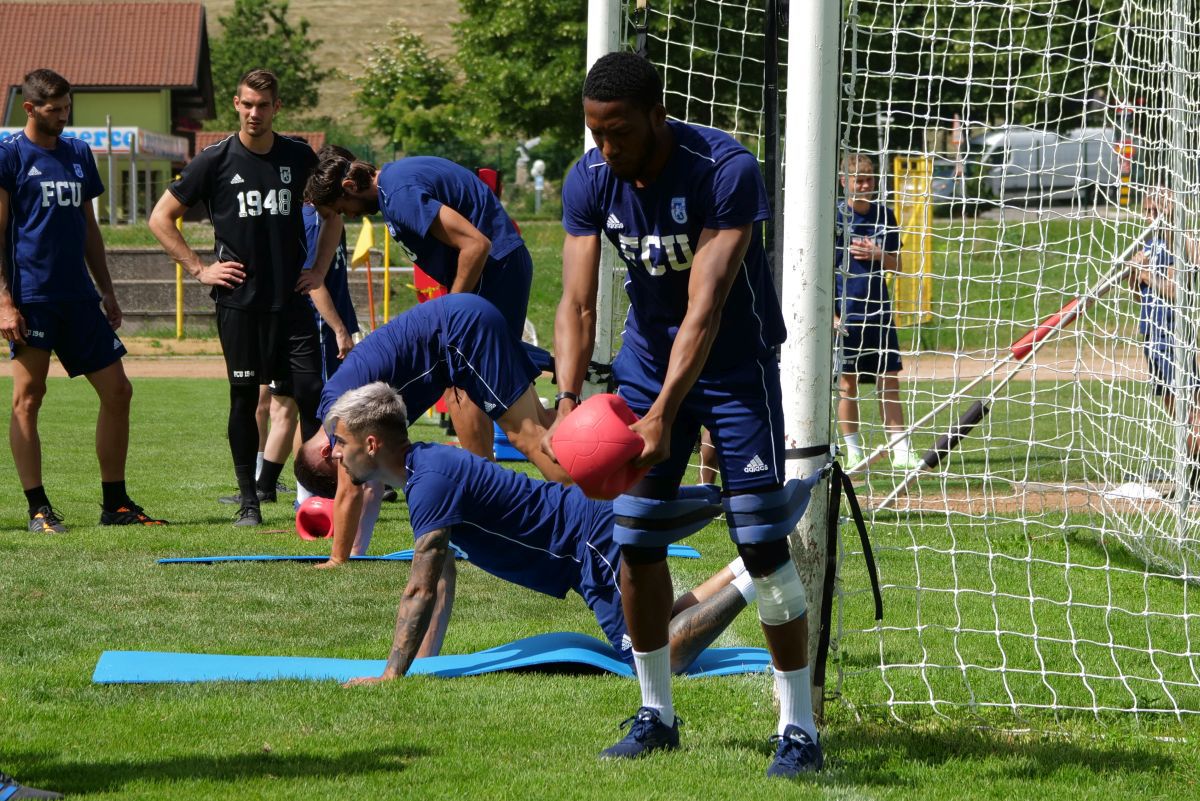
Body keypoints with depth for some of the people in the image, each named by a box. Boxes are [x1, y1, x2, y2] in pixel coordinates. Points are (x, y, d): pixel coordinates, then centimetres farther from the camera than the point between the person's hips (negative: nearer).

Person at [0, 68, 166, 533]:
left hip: (79, 297, 7)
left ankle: (115, 503, 14)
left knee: (117, 392, 5)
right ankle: (38, 509, 1)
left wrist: (107, 290, 18)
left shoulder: (78, 155, 15)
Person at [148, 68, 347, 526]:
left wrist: (319, 267, 11)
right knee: (245, 397, 1)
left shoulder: (299, 158, 6)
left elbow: (334, 211, 22)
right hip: (239, 300, -2)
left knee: (310, 391, -8)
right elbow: (160, 218, 4)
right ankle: (248, 500, 9)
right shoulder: (216, 161, -1)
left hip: (291, 298, 2)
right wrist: (199, 269, -1)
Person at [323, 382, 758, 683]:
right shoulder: (427, 463, 9)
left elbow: (421, 590, -26)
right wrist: (425, 657, 11)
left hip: (592, 542, -10)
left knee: (663, 659, -13)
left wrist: (392, 675, -23)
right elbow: (443, 578, 16)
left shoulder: (430, 482, -23)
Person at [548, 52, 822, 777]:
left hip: (735, 364, -5)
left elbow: (706, 309, -33)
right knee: (635, 540, 2)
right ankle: (656, 716, 17)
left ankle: (800, 729, -2)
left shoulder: (727, 171, -28)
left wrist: (665, 414, -41)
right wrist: (568, 401, -31)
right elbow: (578, 303, -14)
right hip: (647, 359, 5)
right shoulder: (591, 182, -12)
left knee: (763, 545, -9)